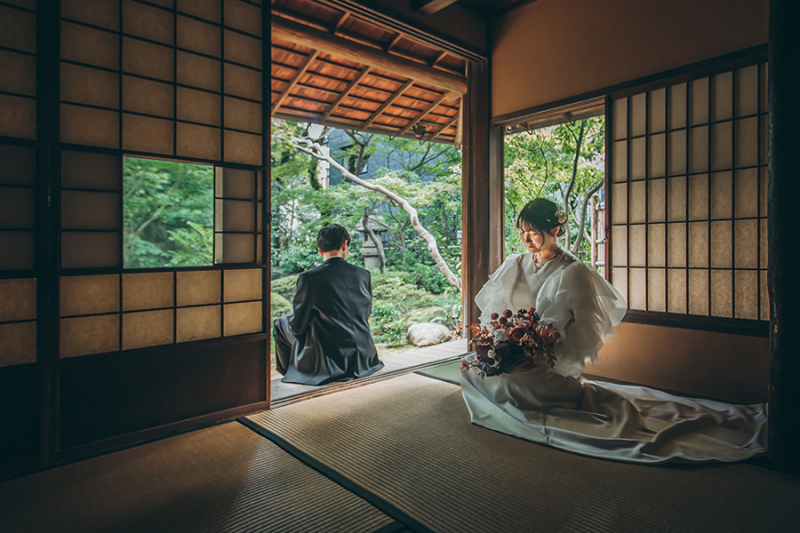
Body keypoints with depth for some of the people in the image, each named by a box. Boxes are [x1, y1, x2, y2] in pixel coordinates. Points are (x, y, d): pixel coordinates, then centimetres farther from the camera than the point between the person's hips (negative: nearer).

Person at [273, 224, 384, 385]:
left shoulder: (309, 278, -14)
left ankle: (292, 373, 33)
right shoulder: (363, 274, -3)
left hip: (328, 361, -5)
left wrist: (291, 321, 17)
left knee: (280, 324, 19)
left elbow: (298, 326, -6)